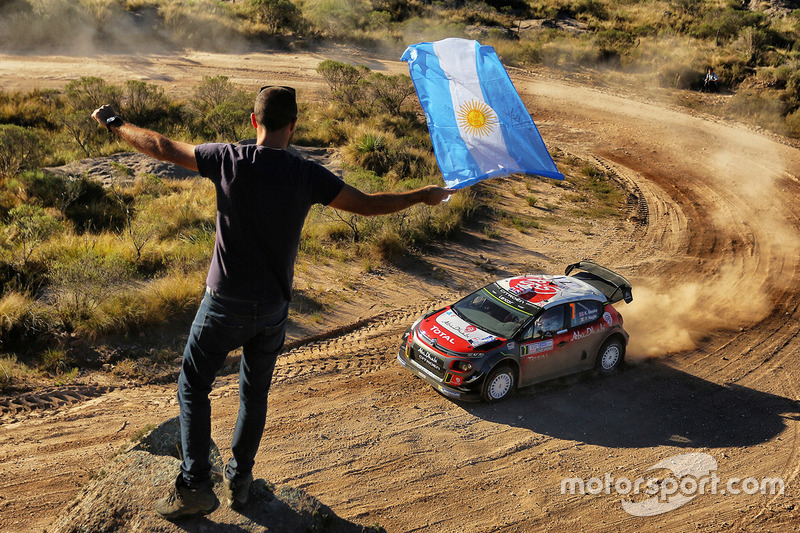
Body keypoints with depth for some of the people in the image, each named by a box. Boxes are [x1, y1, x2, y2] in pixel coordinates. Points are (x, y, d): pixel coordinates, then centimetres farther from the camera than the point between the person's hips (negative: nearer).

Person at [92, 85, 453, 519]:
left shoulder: (229, 160, -12)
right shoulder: (307, 176, -9)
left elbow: (161, 147, 0)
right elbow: (368, 204, -2)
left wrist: (114, 124, 17)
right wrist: (424, 196, 12)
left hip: (225, 304, -2)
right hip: (273, 310, 2)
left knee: (193, 386, 14)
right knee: (255, 394, 19)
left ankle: (195, 486, 11)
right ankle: (239, 482, 30)